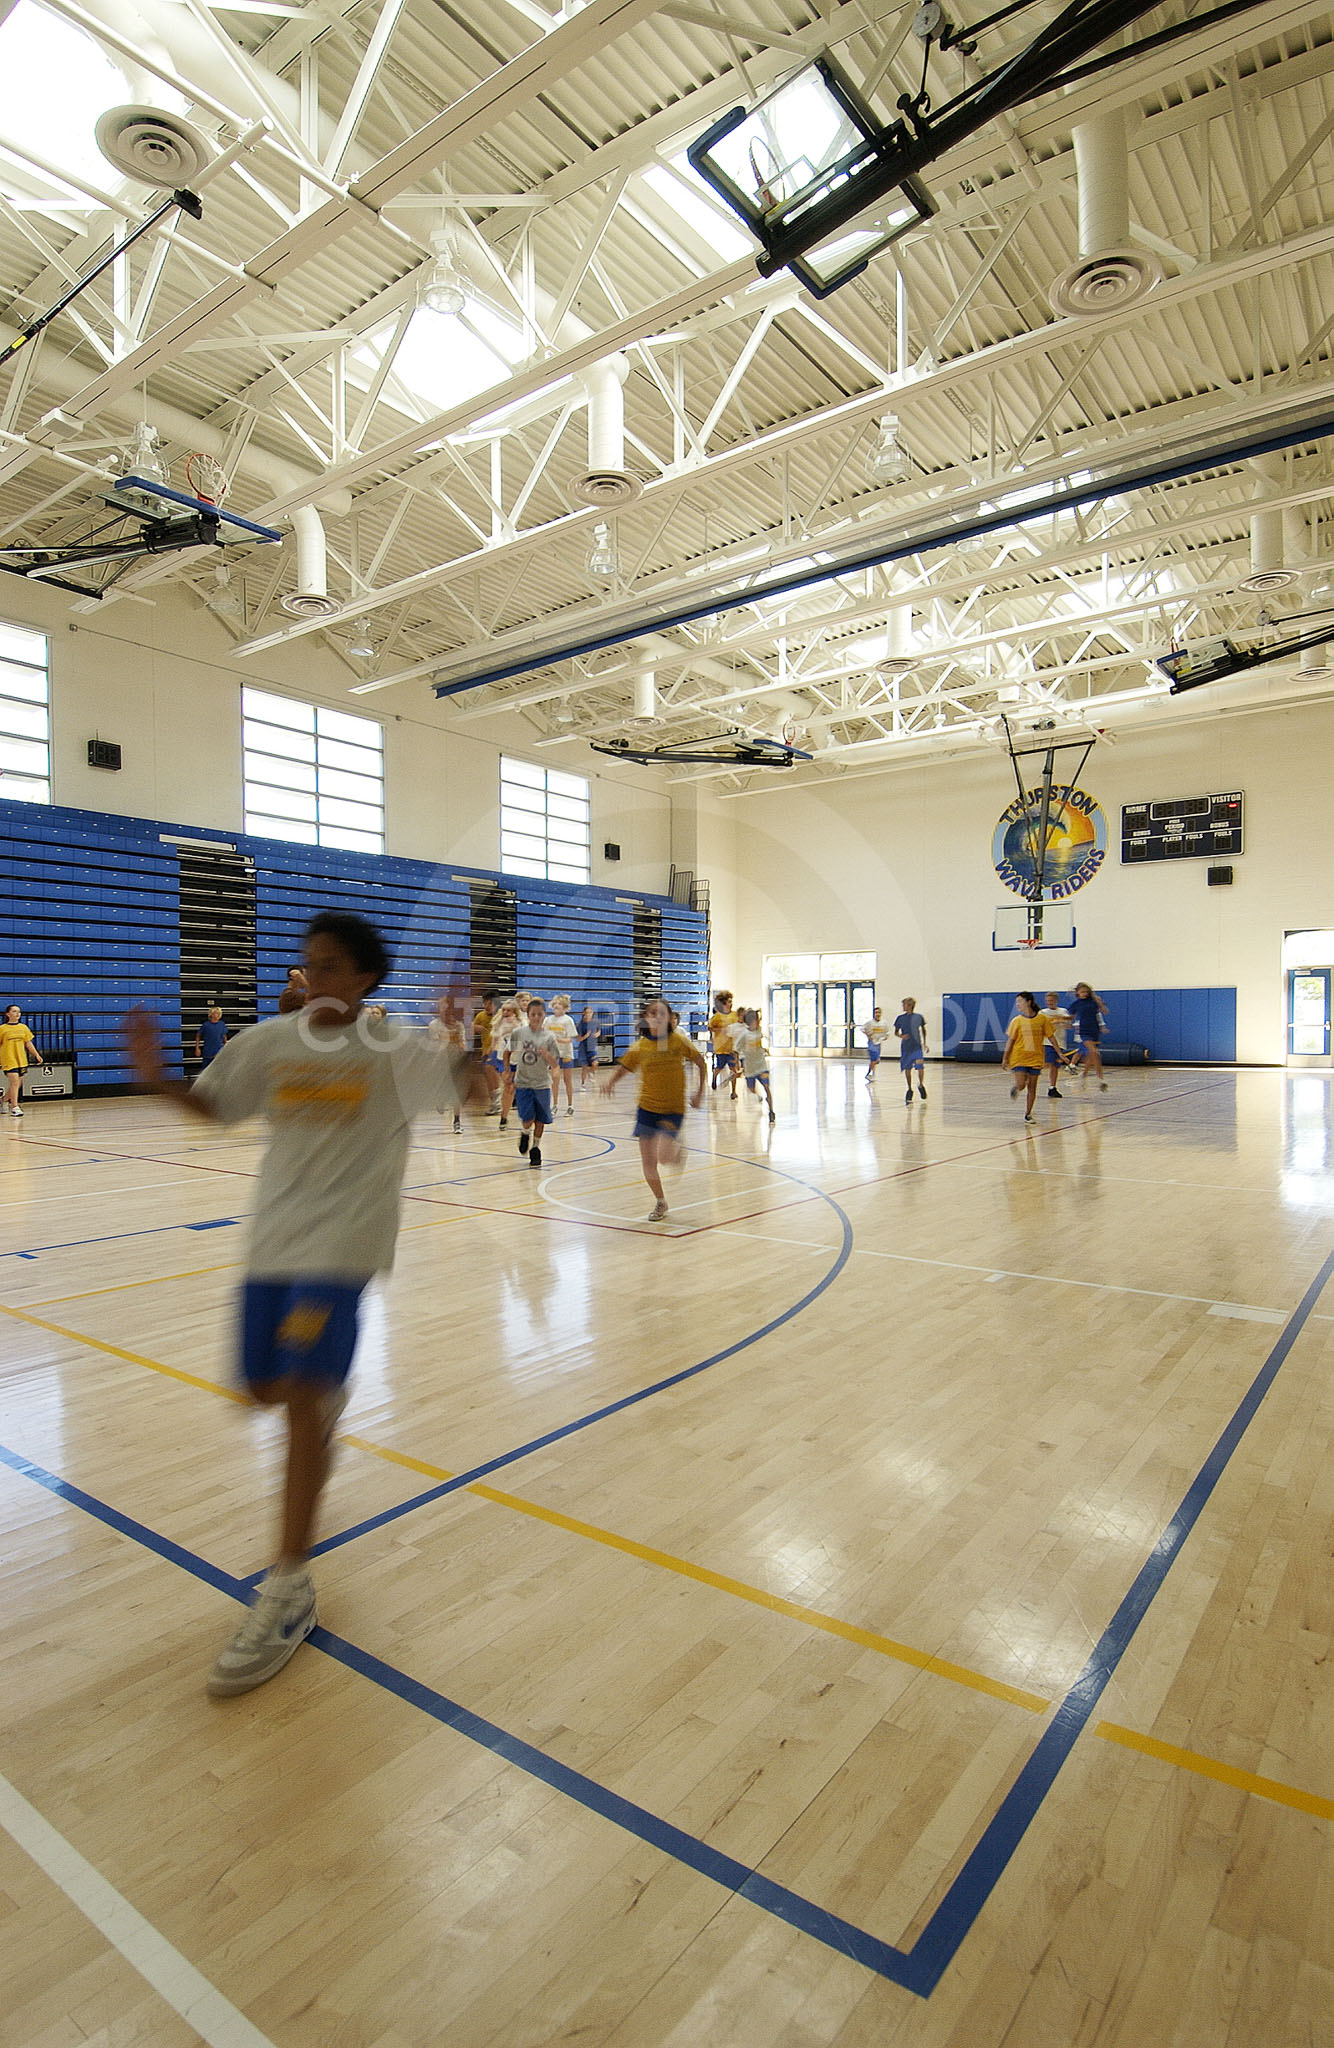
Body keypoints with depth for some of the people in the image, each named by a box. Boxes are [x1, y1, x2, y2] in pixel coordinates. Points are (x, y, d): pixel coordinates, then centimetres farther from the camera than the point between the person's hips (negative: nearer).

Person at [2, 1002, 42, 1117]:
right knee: (15, 1082, -14)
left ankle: (6, 1100, 36)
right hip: (8, 1060, -5)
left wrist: (37, 1055, 4)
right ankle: (14, 1107, -9)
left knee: (17, 1084, 11)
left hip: (21, 1060, 5)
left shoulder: (23, 1027, 8)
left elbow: (29, 1043, 12)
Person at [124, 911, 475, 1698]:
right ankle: (329, 1396, 54)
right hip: (274, 1235, 5)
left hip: (342, 1240, -5)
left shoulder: (392, 1050, -7)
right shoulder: (269, 1042, 4)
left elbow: (464, 1086, -14)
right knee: (268, 1389, 15)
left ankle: (290, 1592, -1)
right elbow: (213, 1106, 14)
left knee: (302, 1396, -14)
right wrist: (155, 1076, -3)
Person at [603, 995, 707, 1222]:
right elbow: (621, 1069, 3)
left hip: (673, 1109, -2)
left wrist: (699, 1093, 1)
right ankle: (660, 1203, 25)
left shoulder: (679, 1041, -7)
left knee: (664, 1157, -18)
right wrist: (609, 1083, -19)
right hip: (647, 1107, 2)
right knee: (648, 1162, 3)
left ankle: (678, 1150, 19)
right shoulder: (639, 1047, -3)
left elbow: (702, 1063, 4)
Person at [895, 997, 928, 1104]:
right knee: (907, 1069, 6)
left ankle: (921, 1085, 15)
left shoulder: (919, 1017, -1)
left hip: (917, 1046, -1)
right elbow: (896, 1032, 8)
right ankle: (909, 1089, 22)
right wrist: (901, 1036, -13)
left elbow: (923, 1030, 13)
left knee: (920, 1067, -11)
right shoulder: (900, 1018, 0)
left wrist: (924, 1043, 11)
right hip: (905, 1047, 1)